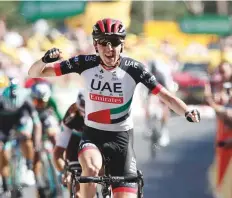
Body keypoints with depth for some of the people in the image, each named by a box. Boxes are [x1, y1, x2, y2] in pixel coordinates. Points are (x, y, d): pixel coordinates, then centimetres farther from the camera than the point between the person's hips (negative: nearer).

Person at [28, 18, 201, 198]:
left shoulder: (133, 69, -13)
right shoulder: (85, 64, -12)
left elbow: (165, 96, -16)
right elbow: (35, 73, -9)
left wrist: (188, 112, -35)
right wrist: (45, 60, -32)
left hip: (121, 138, 1)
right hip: (93, 135, -1)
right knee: (91, 168, -35)